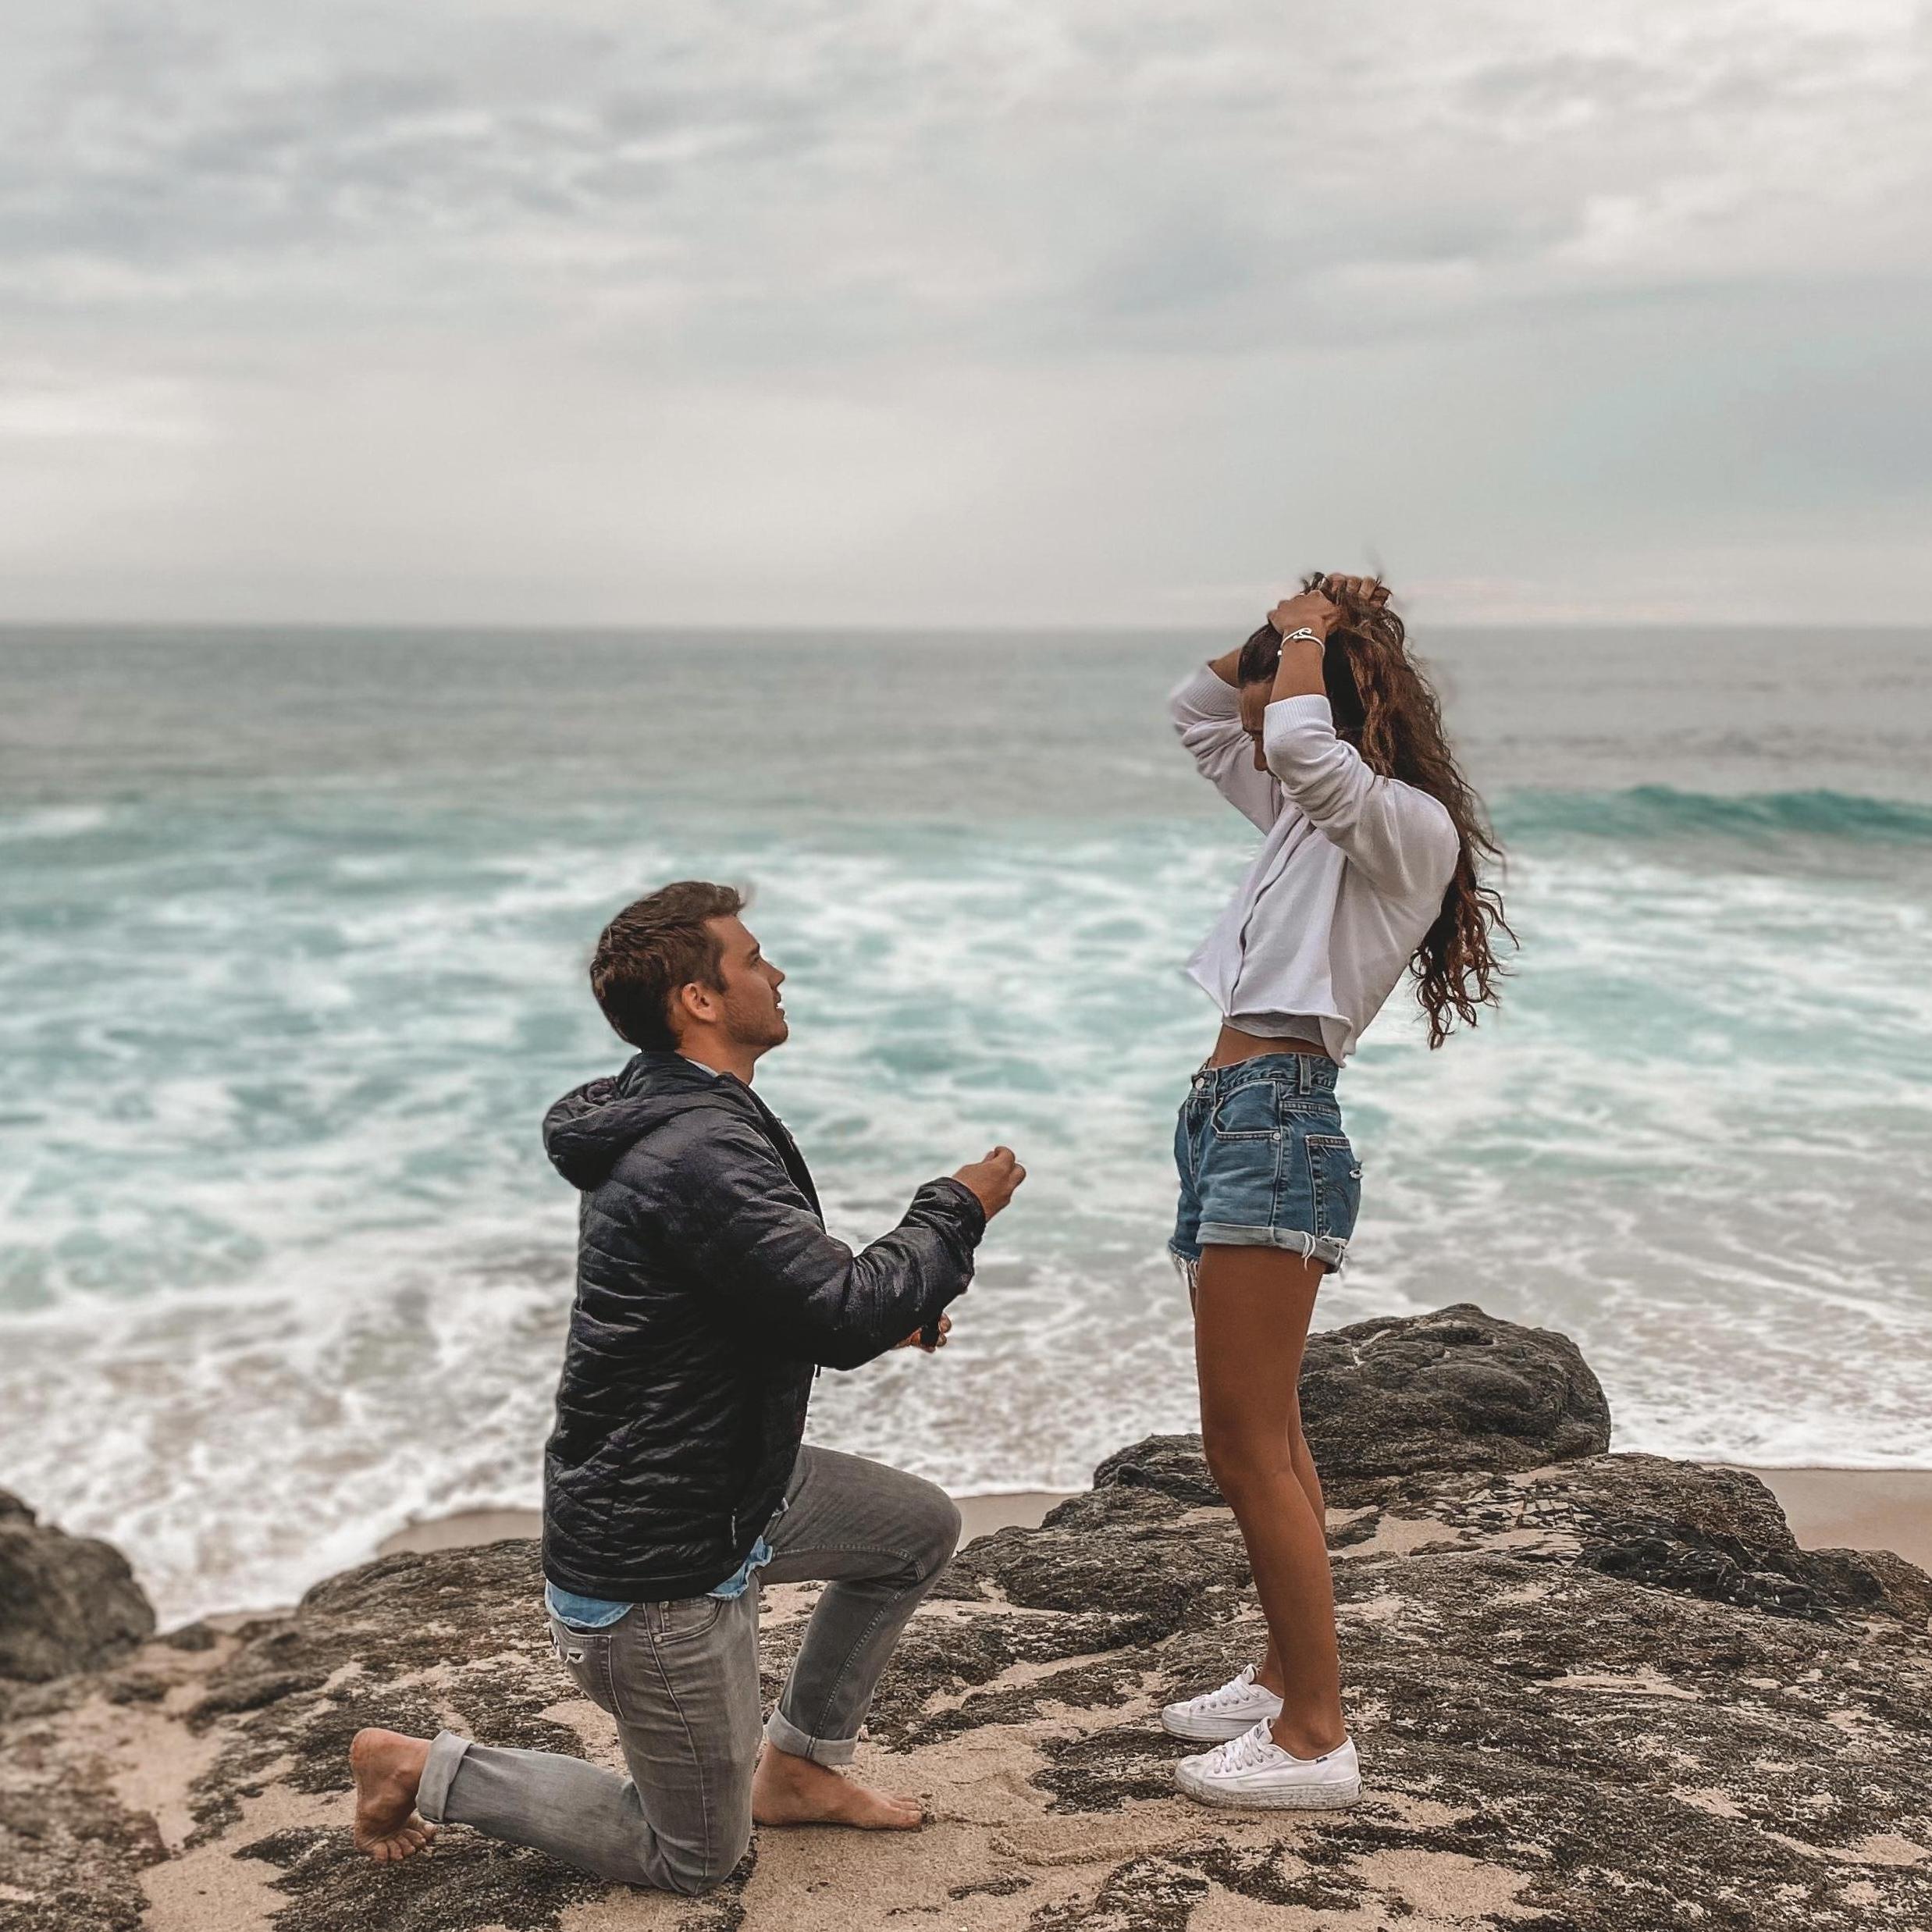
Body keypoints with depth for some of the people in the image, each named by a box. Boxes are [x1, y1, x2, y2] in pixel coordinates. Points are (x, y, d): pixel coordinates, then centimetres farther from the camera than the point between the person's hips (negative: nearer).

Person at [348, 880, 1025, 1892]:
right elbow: (847, 1319, -31)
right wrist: (958, 1209, -16)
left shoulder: (672, 1121, 5)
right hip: (654, 1563, -10)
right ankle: (427, 1772, 13)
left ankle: (797, 1767, 29)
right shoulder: (701, 1154, -28)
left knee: (920, 1527, 20)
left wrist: (879, 1310, 4)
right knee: (696, 1858, 6)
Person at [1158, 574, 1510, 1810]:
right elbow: (1198, 712, 28)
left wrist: (1308, 642, -9)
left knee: (1248, 1447, -9)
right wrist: (1284, 628, 15)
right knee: (1263, 1439, 16)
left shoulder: (1411, 827, -8)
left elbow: (1300, 745, -28)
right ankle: (1289, 1677, 28)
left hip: (1280, 1127, -10)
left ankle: (1315, 1740, -3)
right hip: (1230, 1118, 10)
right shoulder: (1309, 822, 18)